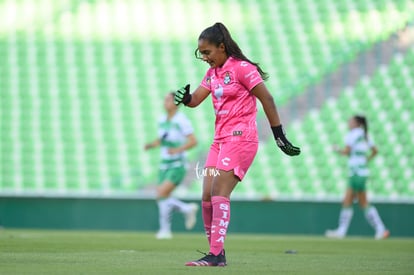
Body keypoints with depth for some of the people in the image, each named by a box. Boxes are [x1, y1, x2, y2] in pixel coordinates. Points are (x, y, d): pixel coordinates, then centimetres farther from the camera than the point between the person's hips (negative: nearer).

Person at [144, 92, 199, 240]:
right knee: (163, 199, 2)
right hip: (164, 165, 8)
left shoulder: (182, 121, -13)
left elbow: (193, 141, -14)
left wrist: (178, 150, -26)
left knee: (162, 193, -20)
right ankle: (187, 209, 25)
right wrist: (151, 145, 1)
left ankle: (165, 229, -7)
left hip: (177, 165, -8)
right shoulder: (162, 120, 9)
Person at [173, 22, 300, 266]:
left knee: (219, 192, -17)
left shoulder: (241, 68, -10)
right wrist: (184, 97, -14)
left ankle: (217, 255, -20)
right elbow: (195, 100, 10)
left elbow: (266, 99, -9)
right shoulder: (213, 73, 15)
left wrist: (280, 136, -9)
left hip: (240, 137, -8)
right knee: (207, 196, 1)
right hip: (220, 139, 8)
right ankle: (215, 251, 8)